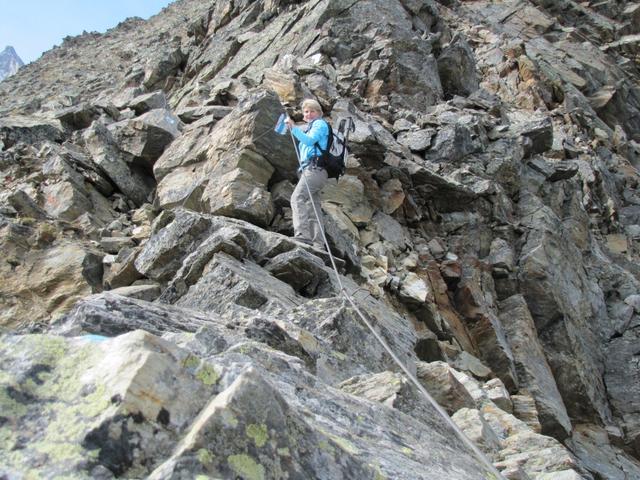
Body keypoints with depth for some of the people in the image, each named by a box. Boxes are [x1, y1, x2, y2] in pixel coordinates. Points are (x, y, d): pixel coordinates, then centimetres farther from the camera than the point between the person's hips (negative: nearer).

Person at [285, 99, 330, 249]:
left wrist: (293, 128, -17)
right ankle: (318, 244, 0)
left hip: (315, 168, -10)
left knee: (297, 198, -26)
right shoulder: (309, 128, 32)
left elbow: (310, 140, -14)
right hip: (310, 170, 10)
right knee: (313, 208, 3)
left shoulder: (320, 124, 5)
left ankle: (302, 234, -38)